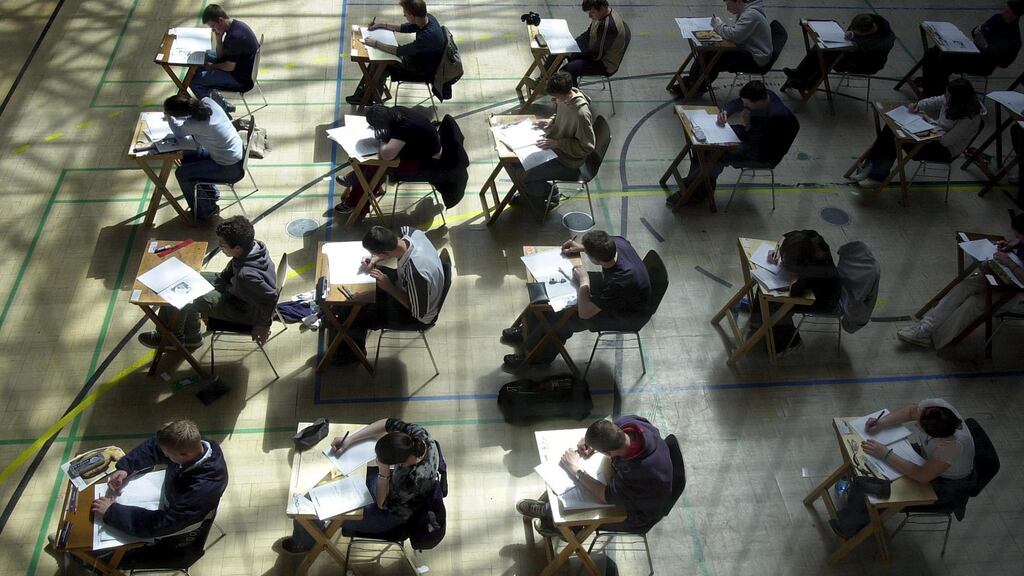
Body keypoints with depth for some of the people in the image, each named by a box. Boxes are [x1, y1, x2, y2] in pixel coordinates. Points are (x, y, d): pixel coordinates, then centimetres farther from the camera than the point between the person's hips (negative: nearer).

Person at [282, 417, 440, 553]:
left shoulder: (415, 479, -44)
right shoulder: (416, 433, -30)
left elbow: (383, 503, -24)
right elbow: (389, 423, -10)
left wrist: (383, 471, -34)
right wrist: (349, 439, -15)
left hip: (390, 515, -6)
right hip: (396, 484, 7)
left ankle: (306, 541, 37)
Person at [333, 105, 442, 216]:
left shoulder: (404, 127, -34)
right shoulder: (397, 112, -9)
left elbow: (387, 154, -43)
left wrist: (383, 141, -21)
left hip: (428, 164, -9)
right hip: (421, 149, 9)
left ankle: (356, 204, 2)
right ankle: (354, 179, 23)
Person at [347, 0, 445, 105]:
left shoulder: (429, 35, -38)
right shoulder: (427, 17, -12)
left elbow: (400, 51, -32)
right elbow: (405, 28, 9)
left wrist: (375, 44, -24)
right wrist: (382, 25, 4)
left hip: (425, 71, -8)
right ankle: (363, 93, 16)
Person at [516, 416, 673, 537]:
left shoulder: (643, 473, -46)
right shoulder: (629, 424, -28)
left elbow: (606, 497, -32)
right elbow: (604, 431, -3)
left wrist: (576, 469, -25)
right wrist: (587, 441, -22)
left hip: (635, 514, -6)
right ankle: (550, 509, 27)